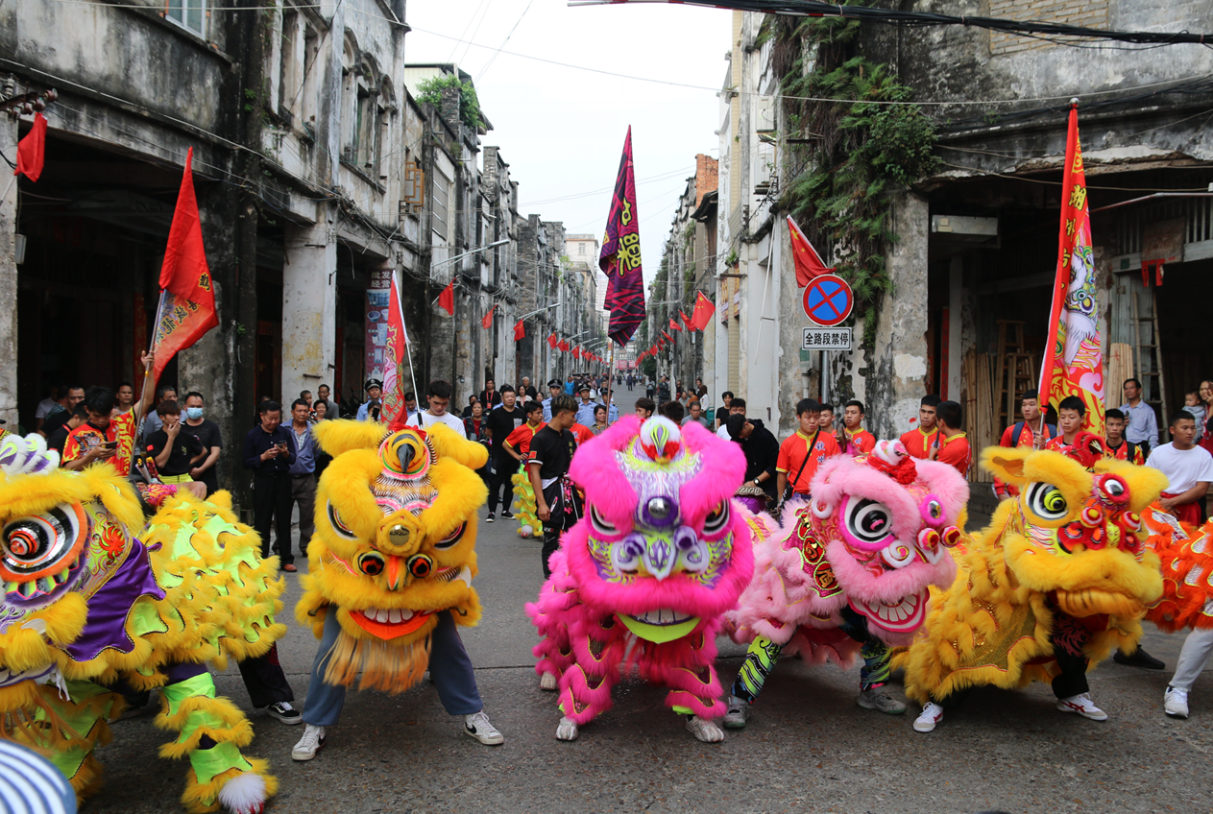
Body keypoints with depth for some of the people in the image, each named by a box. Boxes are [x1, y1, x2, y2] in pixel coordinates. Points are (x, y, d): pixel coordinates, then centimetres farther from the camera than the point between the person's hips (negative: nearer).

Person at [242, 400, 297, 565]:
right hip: (263, 480, -2)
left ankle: (285, 559, 12)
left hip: (283, 479, 2)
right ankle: (261, 560, 9)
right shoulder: (252, 435, 1)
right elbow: (246, 462, -3)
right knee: (262, 522, 1)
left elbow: (293, 459, 6)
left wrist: (286, 453, -15)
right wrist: (264, 456, -16)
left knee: (284, 520, 5)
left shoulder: (285, 433, 7)